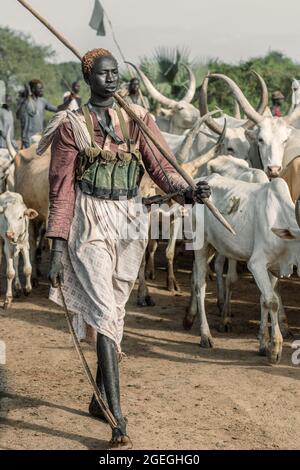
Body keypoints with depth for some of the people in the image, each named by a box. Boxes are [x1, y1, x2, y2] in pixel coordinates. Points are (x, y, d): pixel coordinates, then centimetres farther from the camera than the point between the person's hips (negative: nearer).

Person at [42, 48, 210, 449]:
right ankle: (118, 420, -13)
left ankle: (100, 399, 30)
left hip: (131, 222, 4)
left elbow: (161, 165, -4)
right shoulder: (71, 126, -3)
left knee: (114, 312, 13)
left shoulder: (138, 119, 6)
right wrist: (58, 246, -9)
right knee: (106, 315, -11)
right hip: (90, 224, -4)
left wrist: (186, 191, -26)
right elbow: (62, 189, -4)